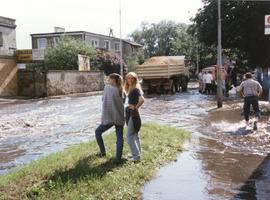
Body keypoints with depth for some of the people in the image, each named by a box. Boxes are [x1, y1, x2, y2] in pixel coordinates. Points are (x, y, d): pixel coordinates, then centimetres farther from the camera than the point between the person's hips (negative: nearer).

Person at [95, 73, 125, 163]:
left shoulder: (107, 87, -4)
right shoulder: (121, 90, 6)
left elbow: (103, 99, 4)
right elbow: (122, 102, 11)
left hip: (109, 117, -4)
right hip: (119, 117, 4)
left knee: (98, 132, 18)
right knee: (120, 137, 6)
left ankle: (103, 152, 22)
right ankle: (118, 158, 4)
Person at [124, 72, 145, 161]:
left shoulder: (136, 89, -17)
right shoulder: (130, 89, 10)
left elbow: (142, 100, -31)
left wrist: (135, 107, -19)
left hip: (133, 114, -10)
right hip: (130, 114, 10)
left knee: (129, 135, -7)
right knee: (134, 134, 17)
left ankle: (136, 156, -1)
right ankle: (137, 152, 27)